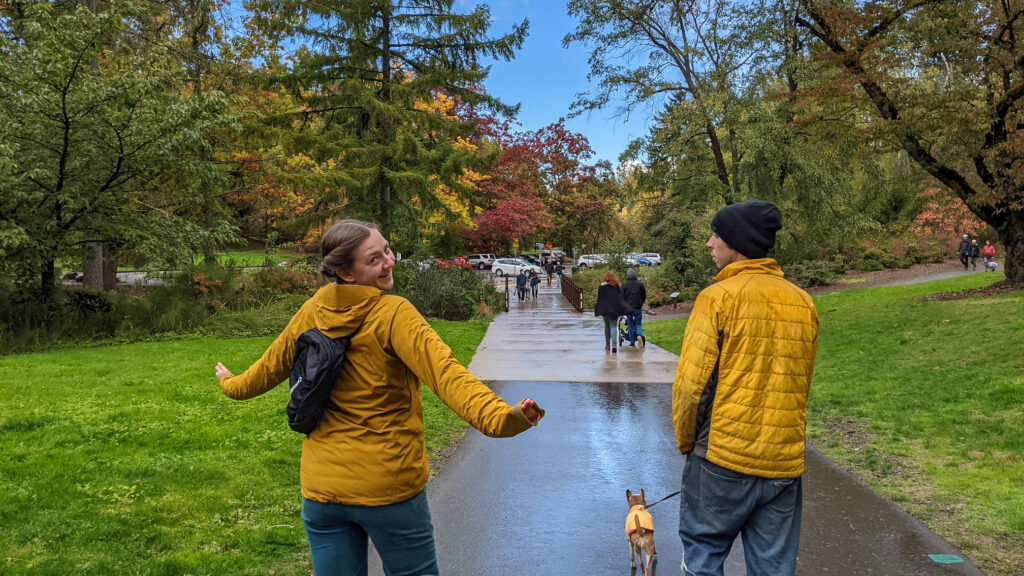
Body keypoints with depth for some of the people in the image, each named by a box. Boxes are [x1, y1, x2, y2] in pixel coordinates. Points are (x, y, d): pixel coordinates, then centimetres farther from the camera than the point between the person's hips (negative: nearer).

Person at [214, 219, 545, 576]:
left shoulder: (311, 313, 0)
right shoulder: (393, 314, -17)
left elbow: (271, 367, 16)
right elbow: (443, 372, -33)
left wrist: (232, 385, 37)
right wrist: (497, 416, -45)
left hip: (321, 489, 5)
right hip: (390, 487, -5)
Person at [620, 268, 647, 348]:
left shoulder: (624, 285, -3)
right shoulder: (640, 284, 2)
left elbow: (622, 297, -1)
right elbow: (644, 295, 7)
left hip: (628, 307, -1)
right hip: (638, 307, 1)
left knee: (630, 325, 8)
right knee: (638, 323, 9)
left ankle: (632, 342, 9)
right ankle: (639, 335, -20)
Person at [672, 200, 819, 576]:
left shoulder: (718, 297, -11)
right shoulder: (803, 302, 6)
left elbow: (692, 382, -11)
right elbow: (801, 385, 12)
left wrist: (686, 441, 4)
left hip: (723, 460, -5)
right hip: (784, 464, 5)